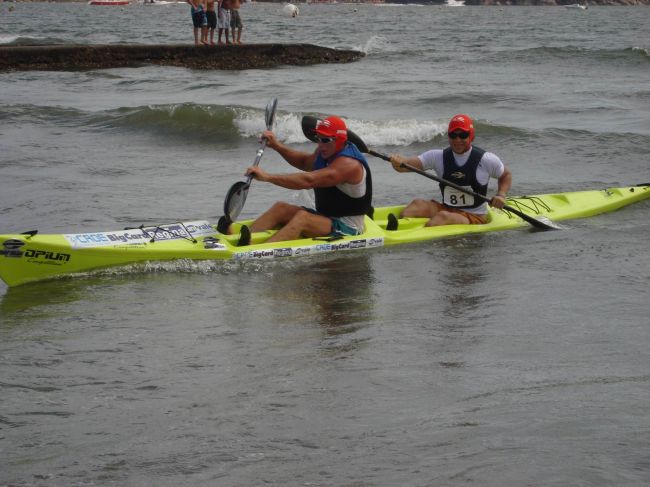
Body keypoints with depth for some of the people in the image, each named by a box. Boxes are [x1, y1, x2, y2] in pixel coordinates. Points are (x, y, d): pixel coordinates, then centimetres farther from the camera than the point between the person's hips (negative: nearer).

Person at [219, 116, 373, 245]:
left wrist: (268, 177, -38)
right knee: (281, 208, -5)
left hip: (349, 228, -10)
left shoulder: (348, 164, -24)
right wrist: (276, 146, 11)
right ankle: (235, 238, -21)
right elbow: (304, 162, 27)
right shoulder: (328, 151, 7)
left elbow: (307, 181, -35)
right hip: (328, 218, 10)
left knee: (303, 217, -33)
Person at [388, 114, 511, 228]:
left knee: (443, 216, -34)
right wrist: (398, 161, -35)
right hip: (447, 209, 4)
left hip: (474, 217, -4)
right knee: (418, 204, -23)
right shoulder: (439, 157, 0)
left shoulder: (486, 160, -5)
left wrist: (501, 195, -9)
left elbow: (506, 175, 12)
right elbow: (406, 165, -10)